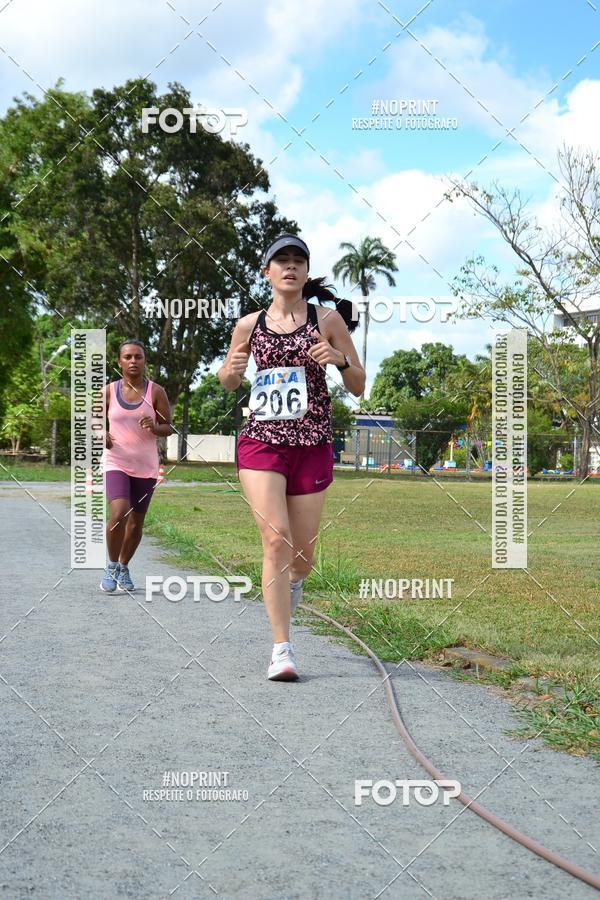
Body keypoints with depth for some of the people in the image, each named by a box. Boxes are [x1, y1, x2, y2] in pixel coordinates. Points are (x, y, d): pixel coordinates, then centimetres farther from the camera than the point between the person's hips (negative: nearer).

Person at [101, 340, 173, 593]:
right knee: (118, 514, -22)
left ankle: (124, 567, 33)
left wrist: (154, 427, -21)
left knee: (136, 522, 10)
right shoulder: (109, 391, -1)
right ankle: (111, 566, 0)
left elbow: (168, 428, 1)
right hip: (116, 462, -1)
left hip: (146, 467, 1)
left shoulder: (156, 392, -2)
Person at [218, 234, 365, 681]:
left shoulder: (328, 319, 3)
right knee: (275, 540, -15)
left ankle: (292, 579, 46)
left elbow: (359, 387, 6)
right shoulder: (249, 325, 7)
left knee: (302, 557, 7)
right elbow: (229, 382, 21)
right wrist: (232, 370, -2)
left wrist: (340, 359, -14)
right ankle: (282, 649, -8)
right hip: (261, 441, 0)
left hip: (312, 445, 0)